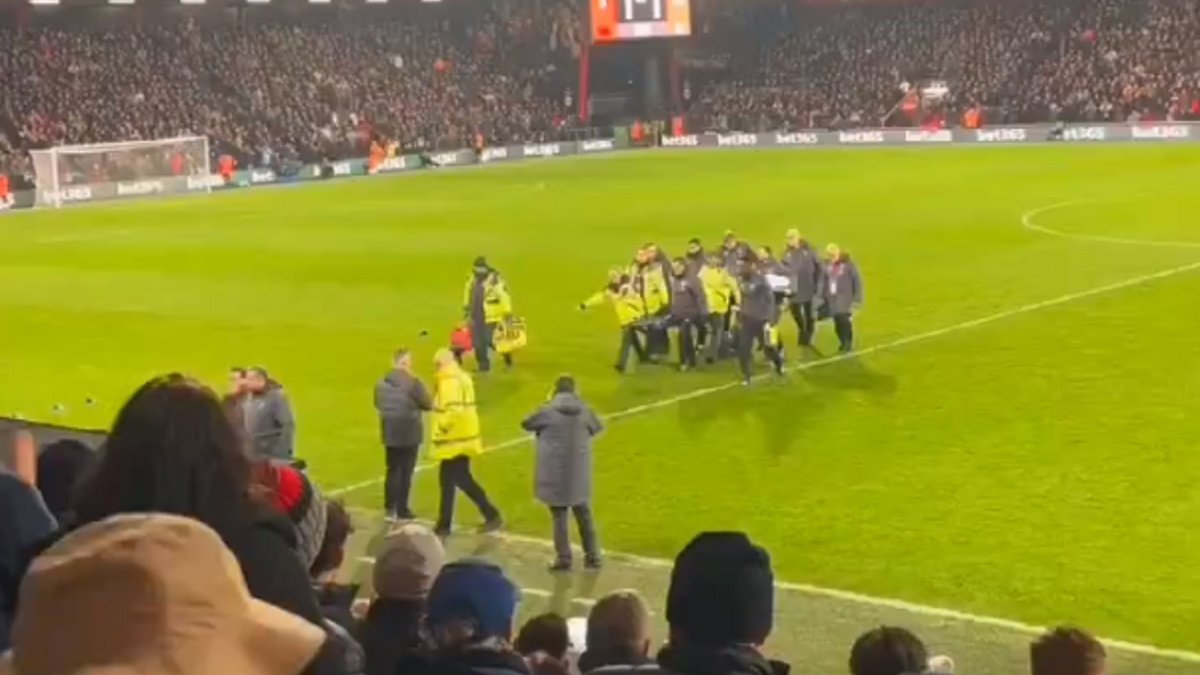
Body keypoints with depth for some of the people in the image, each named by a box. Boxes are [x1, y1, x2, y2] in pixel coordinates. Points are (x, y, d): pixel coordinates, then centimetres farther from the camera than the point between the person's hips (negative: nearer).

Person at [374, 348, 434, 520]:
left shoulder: (382, 382, 2)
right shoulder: (413, 382, -18)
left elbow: (378, 404, 11)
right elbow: (428, 404, -11)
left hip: (390, 432, 6)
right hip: (409, 433, -6)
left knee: (393, 470, 16)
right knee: (406, 471, 3)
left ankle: (389, 507, 20)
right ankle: (402, 510, 7)